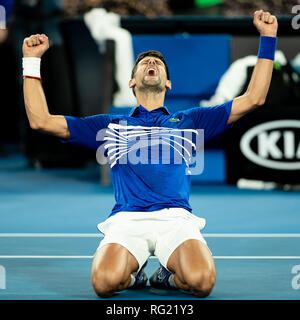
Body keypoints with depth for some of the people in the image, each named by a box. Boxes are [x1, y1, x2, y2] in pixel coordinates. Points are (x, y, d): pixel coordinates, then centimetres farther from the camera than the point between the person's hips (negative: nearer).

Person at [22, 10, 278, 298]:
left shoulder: (188, 121, 26)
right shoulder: (111, 126, 25)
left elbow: (253, 99, 21)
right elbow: (41, 120, 20)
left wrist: (268, 39, 18)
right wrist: (31, 62, 17)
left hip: (176, 217, 0)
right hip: (126, 219, 0)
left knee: (202, 281, -31)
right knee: (105, 281, -32)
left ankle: (170, 273, 4)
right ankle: (133, 271, 3)